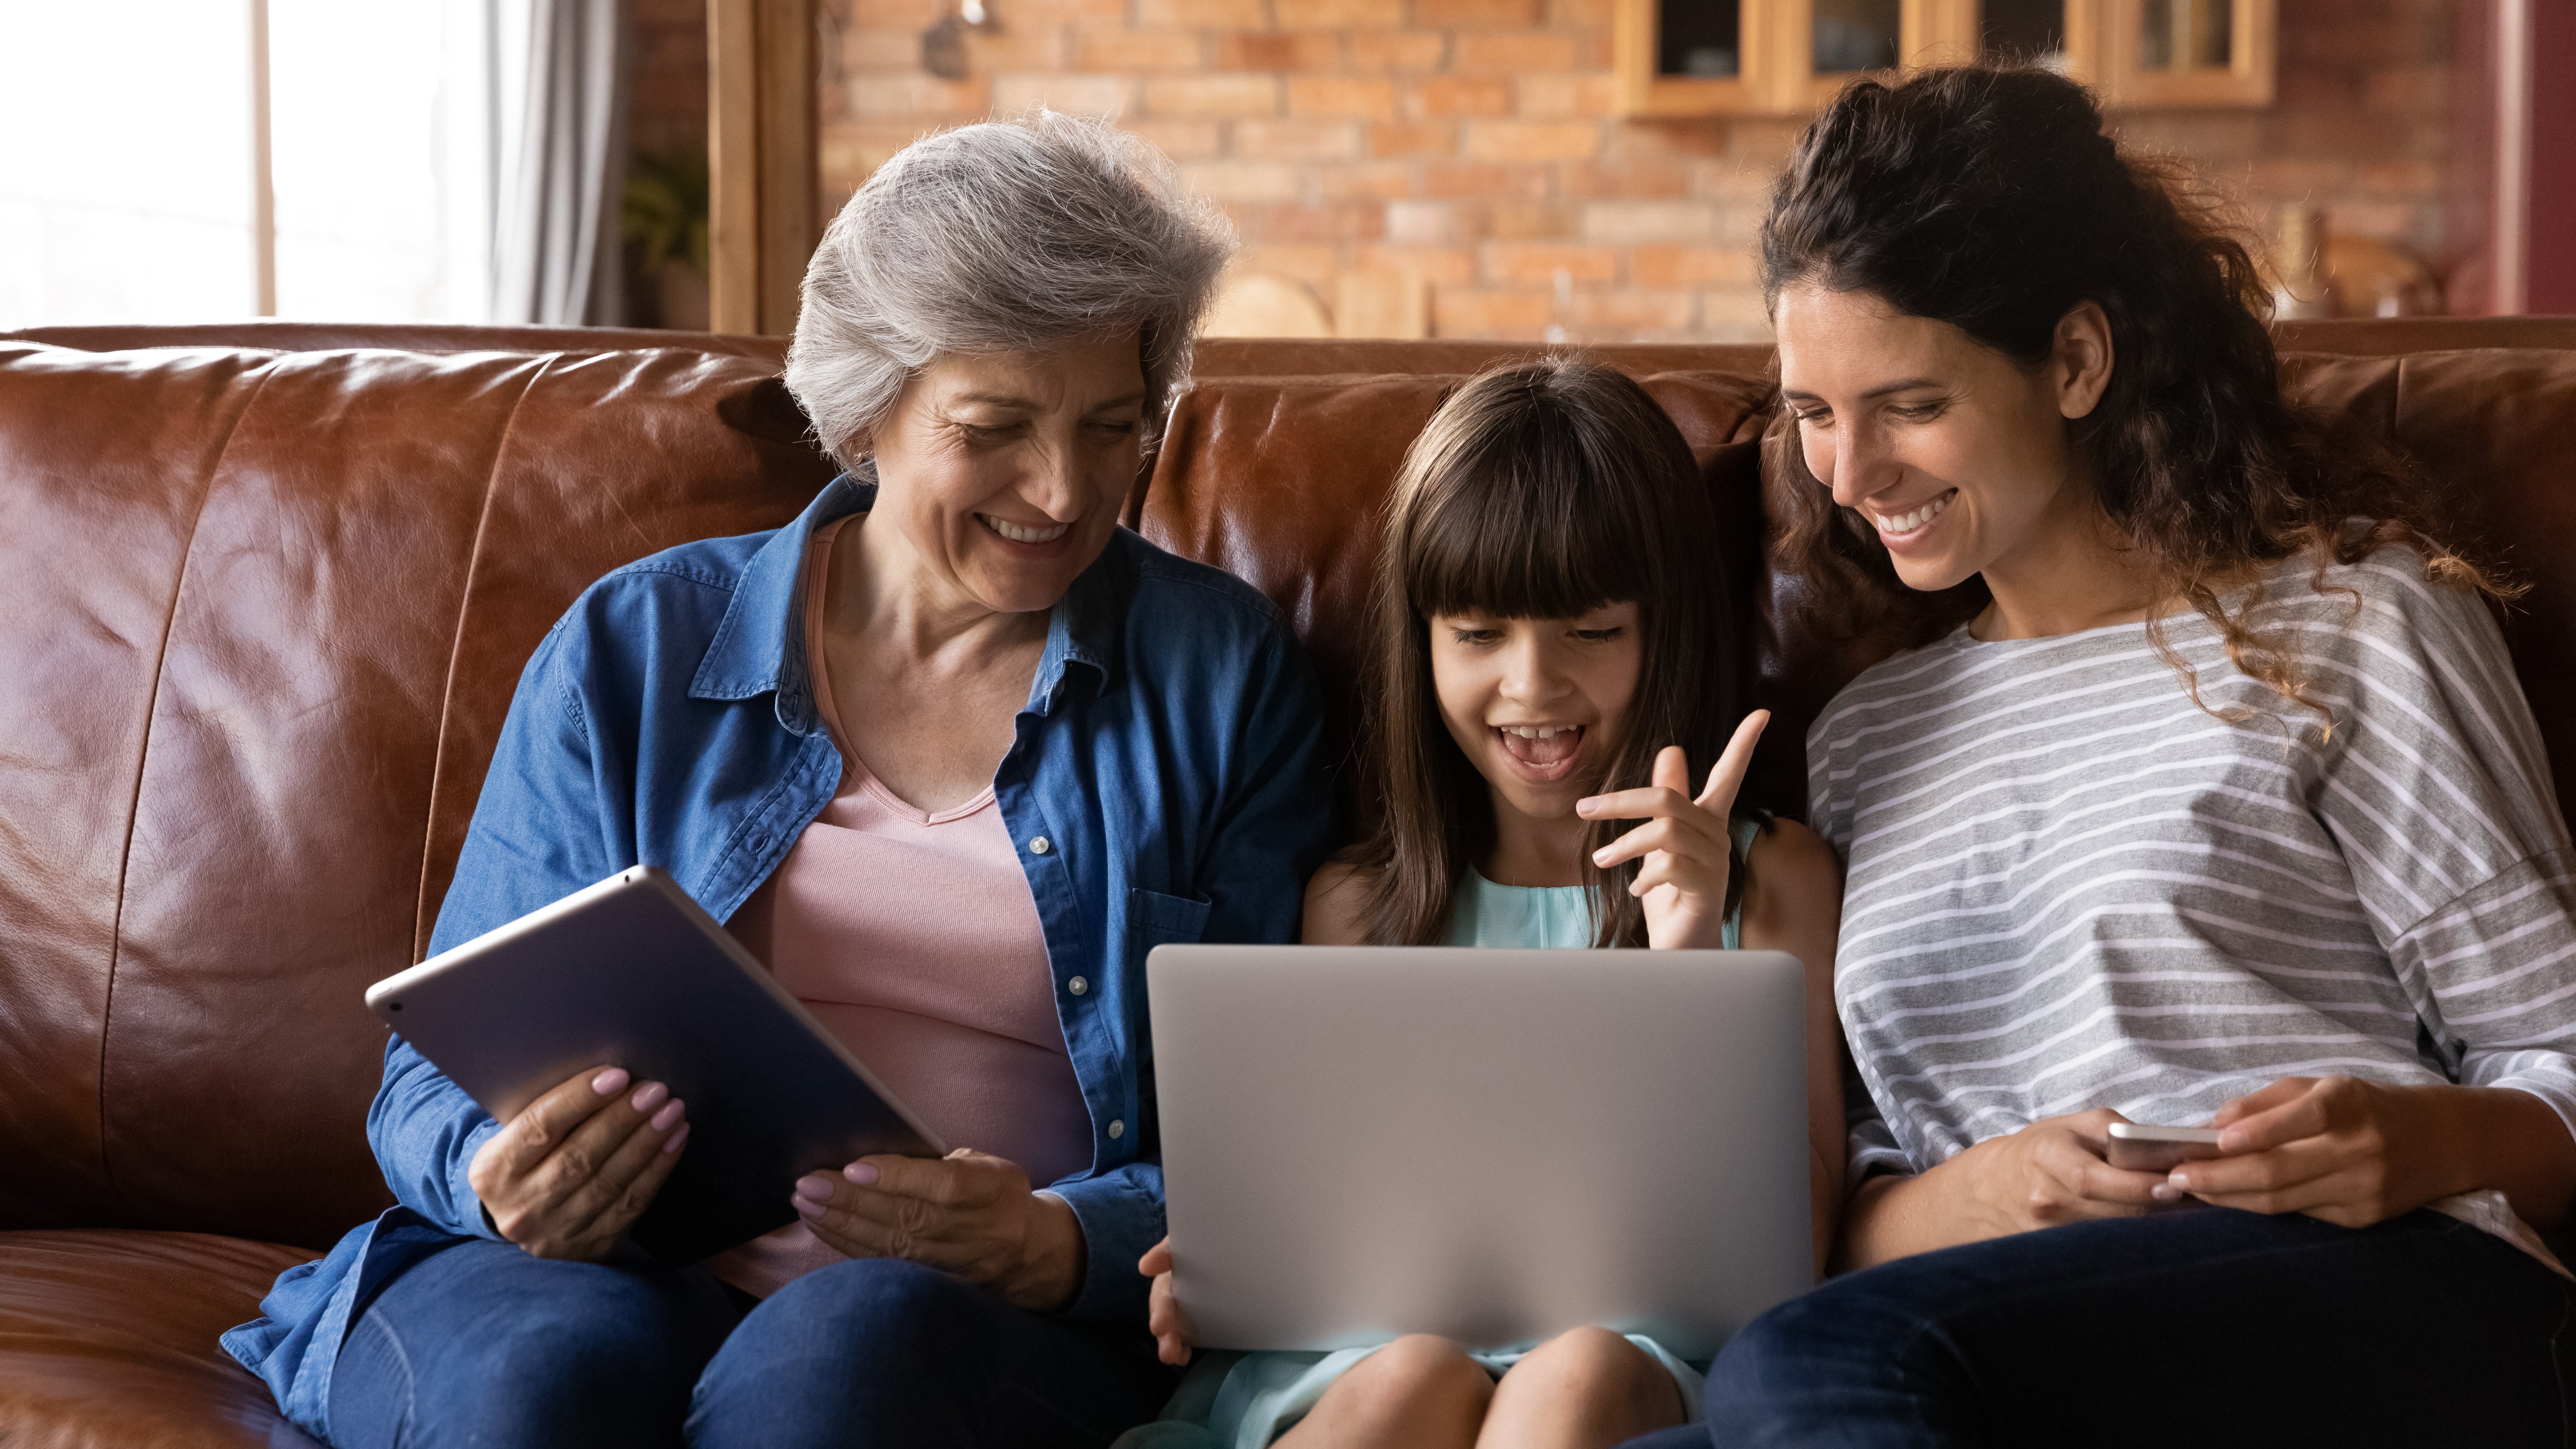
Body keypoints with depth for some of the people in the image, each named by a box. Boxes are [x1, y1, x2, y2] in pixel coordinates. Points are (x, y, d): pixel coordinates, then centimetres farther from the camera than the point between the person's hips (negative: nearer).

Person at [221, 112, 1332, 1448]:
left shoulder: (1223, 680, 10)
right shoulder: (632, 652, 12)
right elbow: (447, 1070, 12)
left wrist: (1064, 1243, -16)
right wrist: (498, 1178, -14)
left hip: (1019, 1331, -1)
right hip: (617, 1275, 1)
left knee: (856, 1338, -37)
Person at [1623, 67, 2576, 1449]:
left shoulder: (2347, 619, 11)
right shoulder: (1862, 738, 24)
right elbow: (1841, 1223, 17)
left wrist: (2422, 1141, -16)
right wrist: (1965, 1196, -6)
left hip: (2386, 1303, -3)